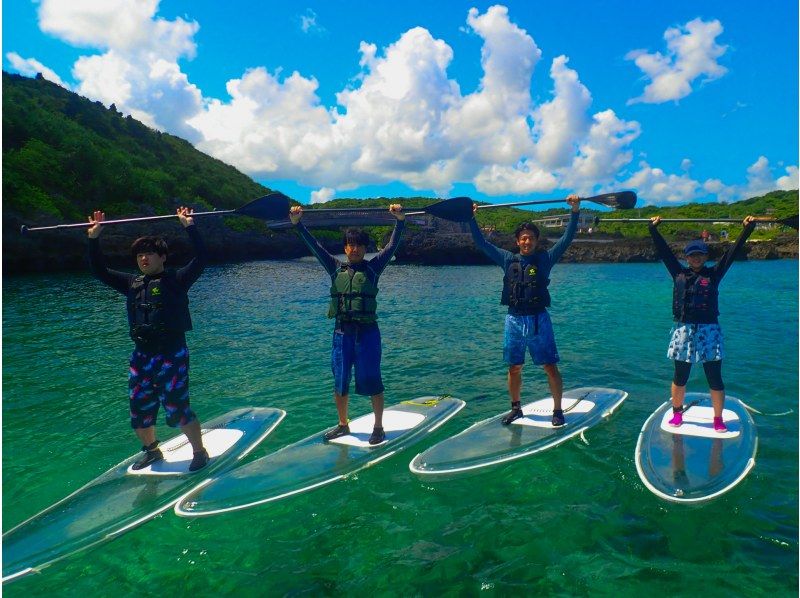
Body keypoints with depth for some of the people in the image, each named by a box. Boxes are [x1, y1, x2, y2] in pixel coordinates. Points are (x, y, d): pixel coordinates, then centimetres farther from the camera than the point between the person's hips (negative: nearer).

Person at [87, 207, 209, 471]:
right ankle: (152, 451, 38)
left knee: (177, 411, -4)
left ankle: (200, 452, 16)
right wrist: (94, 239, 11)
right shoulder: (133, 283, 13)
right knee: (139, 412, 14)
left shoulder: (176, 280, -4)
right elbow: (99, 271, 18)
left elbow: (201, 257, -16)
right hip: (141, 357, 6)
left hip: (172, 356, -6)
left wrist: (189, 226, -18)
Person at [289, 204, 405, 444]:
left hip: (367, 331, -2)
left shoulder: (373, 268, 4)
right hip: (342, 332, 3)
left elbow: (392, 246, -5)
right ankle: (343, 424, 27)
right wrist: (298, 224, -1)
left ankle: (378, 427, 16)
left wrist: (400, 221, -16)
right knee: (340, 381, 9)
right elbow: (314, 246, 6)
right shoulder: (336, 268, 9)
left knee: (371, 380, 2)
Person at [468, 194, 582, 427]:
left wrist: (575, 211, -13)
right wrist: (471, 219, 4)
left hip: (538, 319, -2)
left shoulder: (545, 258, 2)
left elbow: (567, 239, -5)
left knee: (550, 366, -1)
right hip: (514, 319, 2)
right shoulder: (508, 259, 7)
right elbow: (482, 243, 9)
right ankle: (515, 408, 25)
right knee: (514, 367, 10)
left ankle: (557, 410, 11)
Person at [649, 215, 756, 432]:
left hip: (709, 331, 0)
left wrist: (748, 228, -3)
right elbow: (664, 251, 4)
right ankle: (677, 413, 26)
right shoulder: (679, 273, 5)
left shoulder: (713, 274, 4)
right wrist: (653, 229, 2)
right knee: (680, 378, 9)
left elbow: (732, 251, 1)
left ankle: (718, 419, 16)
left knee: (715, 379, 3)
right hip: (684, 331, 1)